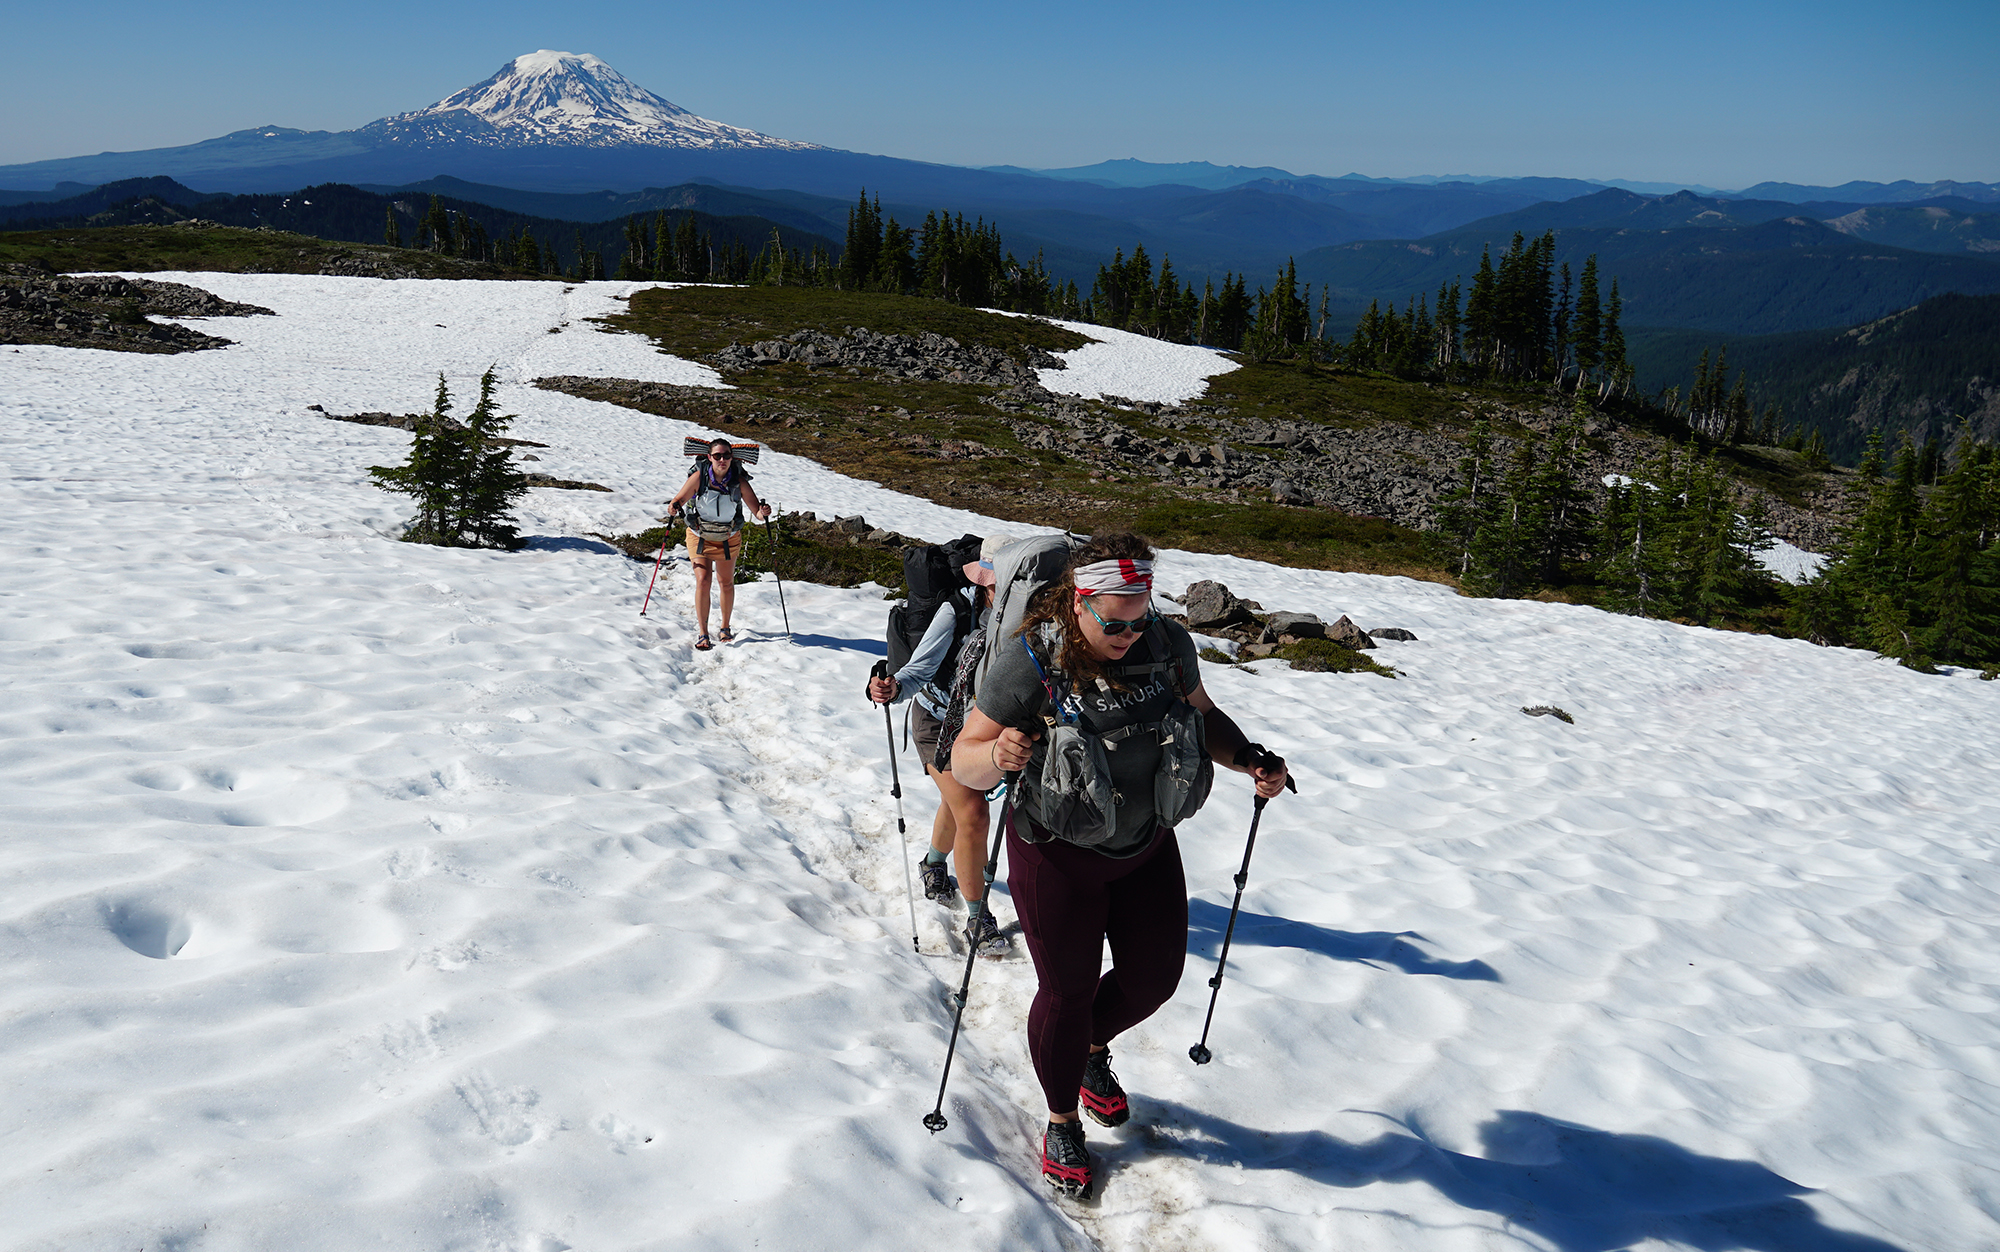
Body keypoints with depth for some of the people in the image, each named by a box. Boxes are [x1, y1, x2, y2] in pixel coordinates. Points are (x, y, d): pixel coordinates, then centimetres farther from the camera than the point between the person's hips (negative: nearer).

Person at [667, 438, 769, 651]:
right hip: (700, 536, -1)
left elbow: (757, 510, -19)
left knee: (727, 583, 13)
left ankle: (725, 628, 33)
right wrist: (674, 507, -38)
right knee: (703, 580, -13)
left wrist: (763, 513, -41)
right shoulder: (699, 477, -21)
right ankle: (703, 634, -5)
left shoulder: (739, 481, -20)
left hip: (729, 538, 1)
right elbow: (678, 500, -16)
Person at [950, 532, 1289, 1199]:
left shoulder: (1166, 645, -10)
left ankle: (1093, 1049, 47)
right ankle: (1062, 1124, 33)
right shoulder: (1030, 662, -23)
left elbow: (1202, 716, 7)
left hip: (1147, 845, 5)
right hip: (1058, 854, -4)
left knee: (1155, 976, 13)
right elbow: (964, 761, -21)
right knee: (1067, 991, 8)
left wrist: (1248, 758, -11)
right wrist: (997, 755, -44)